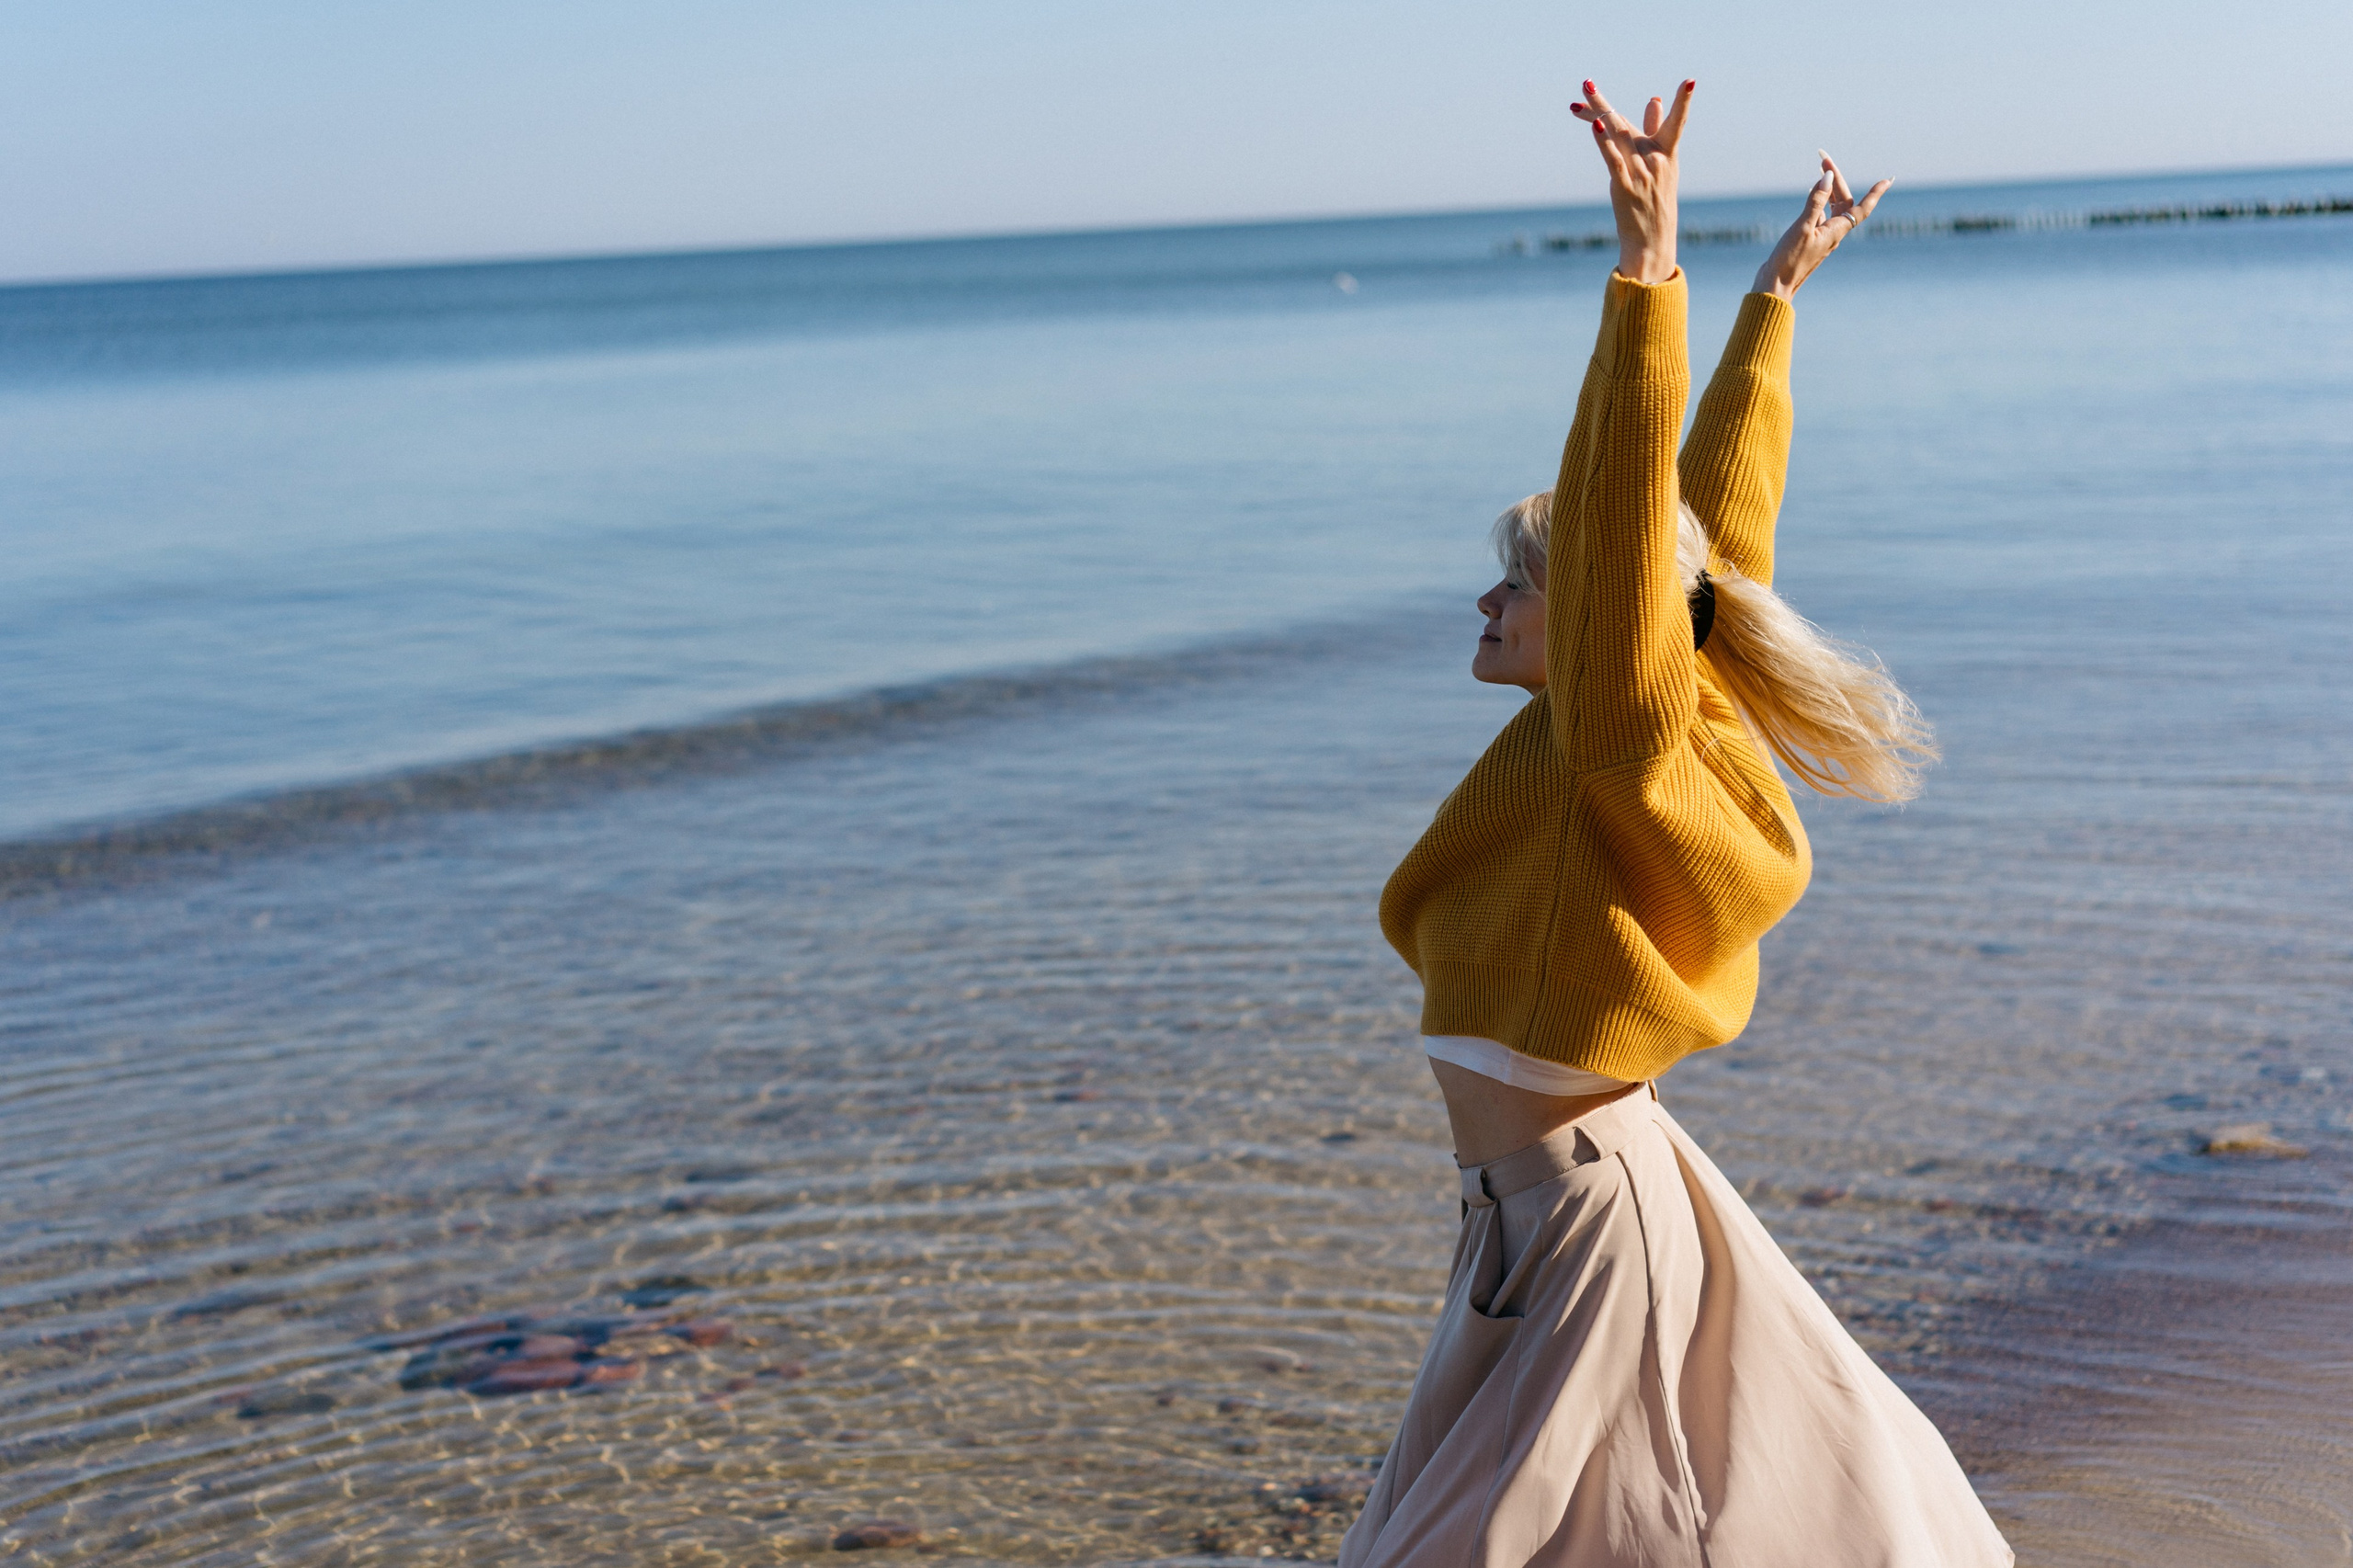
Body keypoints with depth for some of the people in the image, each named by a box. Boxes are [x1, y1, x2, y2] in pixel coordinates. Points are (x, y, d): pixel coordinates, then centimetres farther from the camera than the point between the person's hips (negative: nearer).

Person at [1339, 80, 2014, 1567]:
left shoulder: (1626, 741, -17)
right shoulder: (1622, 736, 4)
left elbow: (1629, 511, -29)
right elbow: (1721, 507, 12)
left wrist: (1649, 270, -34)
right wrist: (1776, 297, 20)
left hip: (1585, 1231, -9)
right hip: (1548, 1216, 9)